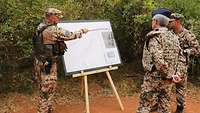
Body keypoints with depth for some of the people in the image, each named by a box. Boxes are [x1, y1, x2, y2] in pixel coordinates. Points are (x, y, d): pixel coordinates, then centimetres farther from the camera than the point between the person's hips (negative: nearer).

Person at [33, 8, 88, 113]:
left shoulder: (40, 27, 8)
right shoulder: (53, 30, -20)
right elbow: (70, 36, -11)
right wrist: (82, 31, 4)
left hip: (40, 62, 9)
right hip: (47, 64, -9)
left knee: (49, 89, 19)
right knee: (47, 90, 0)